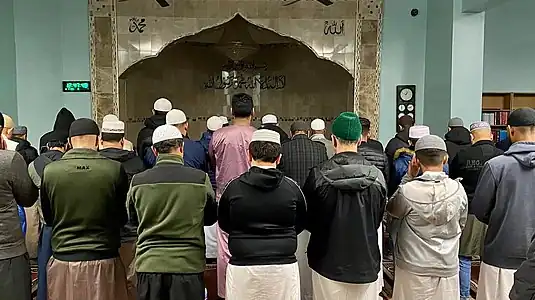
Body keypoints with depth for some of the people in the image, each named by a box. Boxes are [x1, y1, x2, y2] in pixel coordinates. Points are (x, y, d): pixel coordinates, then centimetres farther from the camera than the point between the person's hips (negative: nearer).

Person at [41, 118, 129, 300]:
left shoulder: (50, 171, -8)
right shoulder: (115, 169, -13)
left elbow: (47, 218, 7)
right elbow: (123, 218, 1)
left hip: (63, 261, 2)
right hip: (104, 260, -1)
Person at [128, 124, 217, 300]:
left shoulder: (138, 181, -6)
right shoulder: (200, 179, -10)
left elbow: (132, 217, 11)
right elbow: (211, 218, 4)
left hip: (149, 264, 2)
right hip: (188, 263, -1)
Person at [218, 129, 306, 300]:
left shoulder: (234, 187, -7)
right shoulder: (292, 187, -5)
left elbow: (224, 224, 9)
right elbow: (301, 224, 11)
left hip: (243, 267, 0)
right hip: (284, 267, 1)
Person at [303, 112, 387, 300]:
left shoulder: (318, 175, -14)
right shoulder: (377, 176, -8)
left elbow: (309, 222, -1)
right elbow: (378, 221, 5)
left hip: (329, 264, -1)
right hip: (366, 265, 1)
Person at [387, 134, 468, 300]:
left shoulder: (407, 191, -18)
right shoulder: (457, 189, -9)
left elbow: (392, 209, 4)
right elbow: (461, 223, 6)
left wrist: (408, 177, 1)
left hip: (413, 269, -2)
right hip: (448, 267, 2)